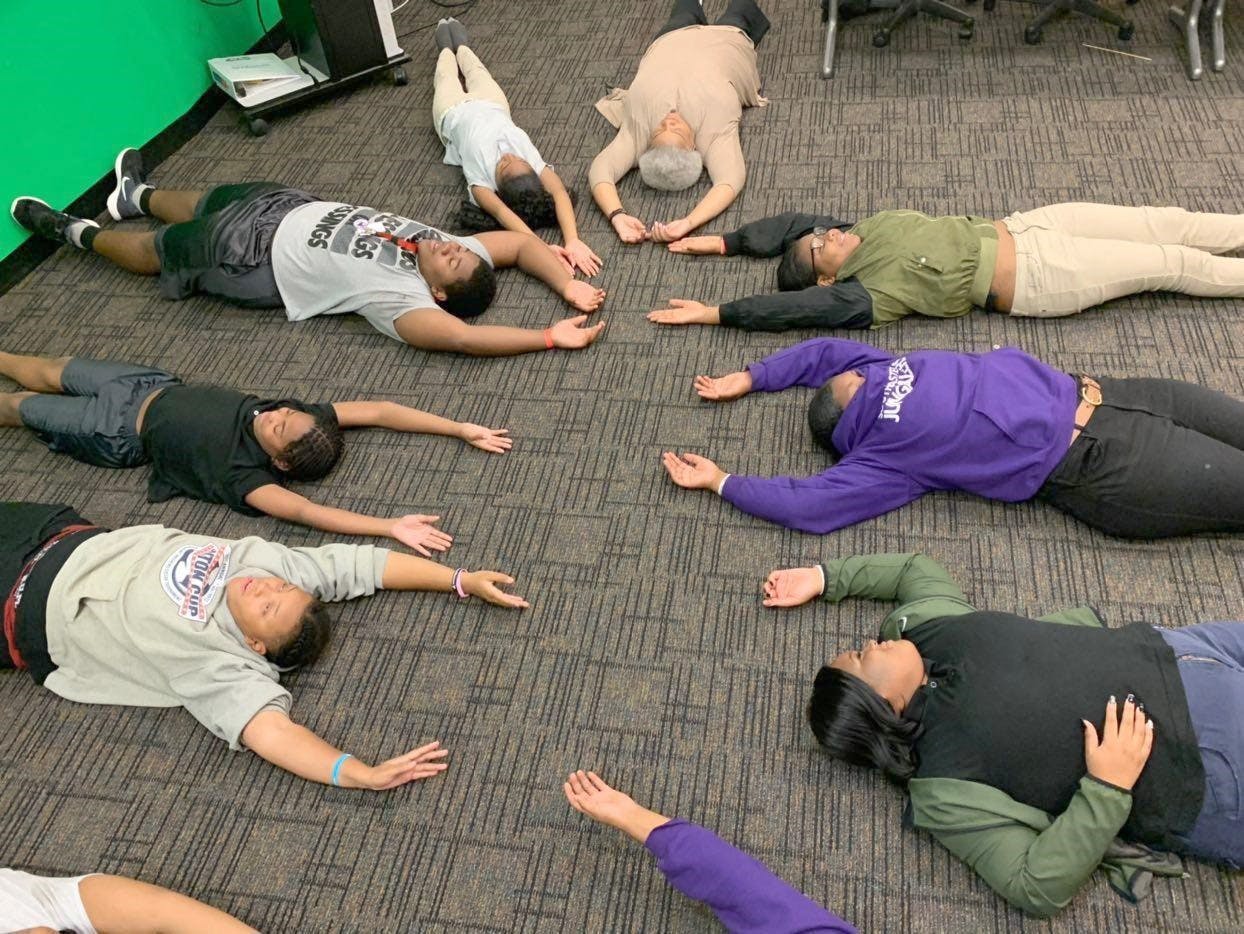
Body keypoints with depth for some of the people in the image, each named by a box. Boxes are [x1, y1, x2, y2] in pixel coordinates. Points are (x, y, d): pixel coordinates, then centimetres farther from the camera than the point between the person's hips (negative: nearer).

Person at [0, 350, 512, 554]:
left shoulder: (241, 474, -39)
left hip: (122, 431, -4)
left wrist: (392, 526, -66)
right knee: (55, 370, 27)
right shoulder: (299, 413, -26)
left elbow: (302, 510, -55)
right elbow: (378, 410, -33)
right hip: (153, 384, 4)